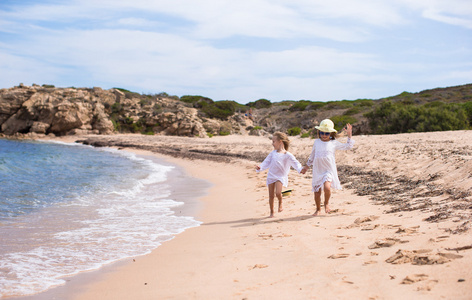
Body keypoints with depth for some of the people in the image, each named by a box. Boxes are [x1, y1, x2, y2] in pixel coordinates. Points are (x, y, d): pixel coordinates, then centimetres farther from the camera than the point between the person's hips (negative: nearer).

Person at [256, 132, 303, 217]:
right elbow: (267, 162, 8)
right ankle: (272, 212, 20)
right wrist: (260, 167, -8)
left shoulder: (287, 155, -9)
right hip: (271, 175, 4)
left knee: (278, 193, -23)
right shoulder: (273, 153, 7)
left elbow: (295, 163, -13)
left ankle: (280, 203, 10)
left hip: (281, 176, -4)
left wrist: (300, 169, -30)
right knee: (271, 195, 5)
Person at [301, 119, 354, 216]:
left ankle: (327, 203, 3)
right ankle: (318, 209, 27)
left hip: (329, 170, -3)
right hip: (317, 171, 3)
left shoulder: (334, 143, 4)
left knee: (327, 187, -27)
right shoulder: (316, 142, 10)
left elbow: (348, 146, 8)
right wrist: (306, 167, 25)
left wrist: (349, 135, 0)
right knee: (317, 192, 5)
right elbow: (312, 156, 22)